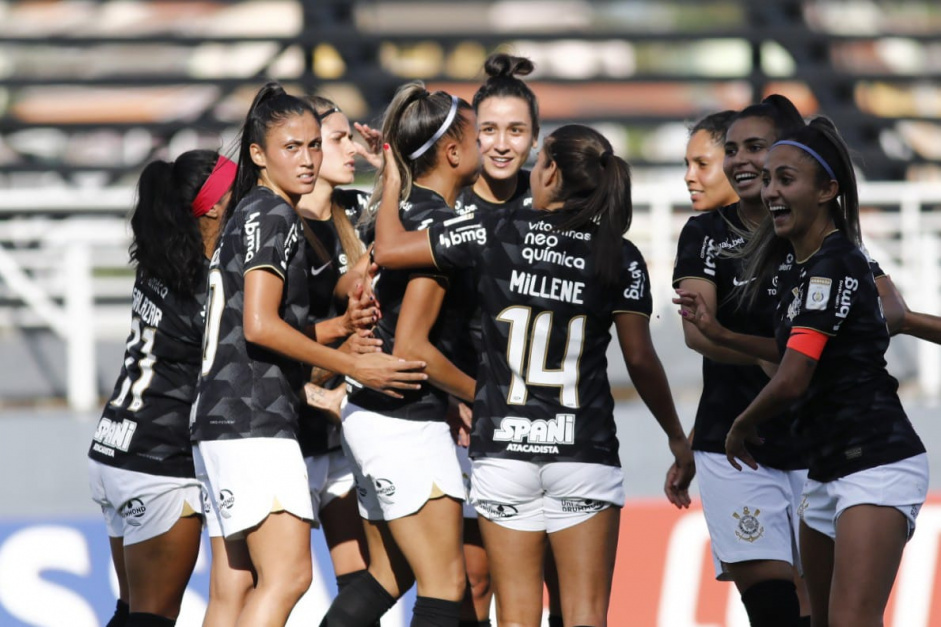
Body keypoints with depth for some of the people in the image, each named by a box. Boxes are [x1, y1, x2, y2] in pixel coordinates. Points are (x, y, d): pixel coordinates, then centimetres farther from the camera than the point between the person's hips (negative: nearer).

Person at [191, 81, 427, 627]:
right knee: (288, 577, -18)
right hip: (254, 422, -10)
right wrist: (353, 367, -12)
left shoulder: (248, 215, 22)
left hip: (222, 418, 10)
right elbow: (259, 325, -17)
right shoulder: (273, 215, -7)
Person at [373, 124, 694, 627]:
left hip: (503, 448, 0)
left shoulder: (494, 233, -2)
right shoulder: (620, 256, -1)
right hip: (585, 453, 0)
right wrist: (678, 441, 9)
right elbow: (640, 360, -1)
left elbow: (389, 250, 4)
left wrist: (393, 179, 19)